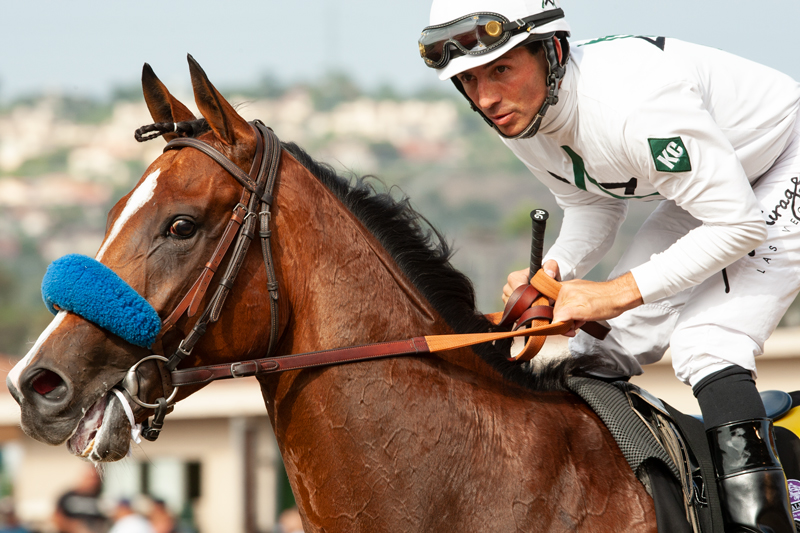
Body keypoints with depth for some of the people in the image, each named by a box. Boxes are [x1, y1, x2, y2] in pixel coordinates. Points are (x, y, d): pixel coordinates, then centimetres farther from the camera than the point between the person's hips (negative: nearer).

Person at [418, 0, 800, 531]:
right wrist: (553, 271, -15)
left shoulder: (631, 108, -39)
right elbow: (594, 204, 6)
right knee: (611, 337, 5)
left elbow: (738, 224, -32)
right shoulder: (519, 115, -12)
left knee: (708, 343, -24)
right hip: (706, 184, 9)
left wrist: (617, 293, -30)